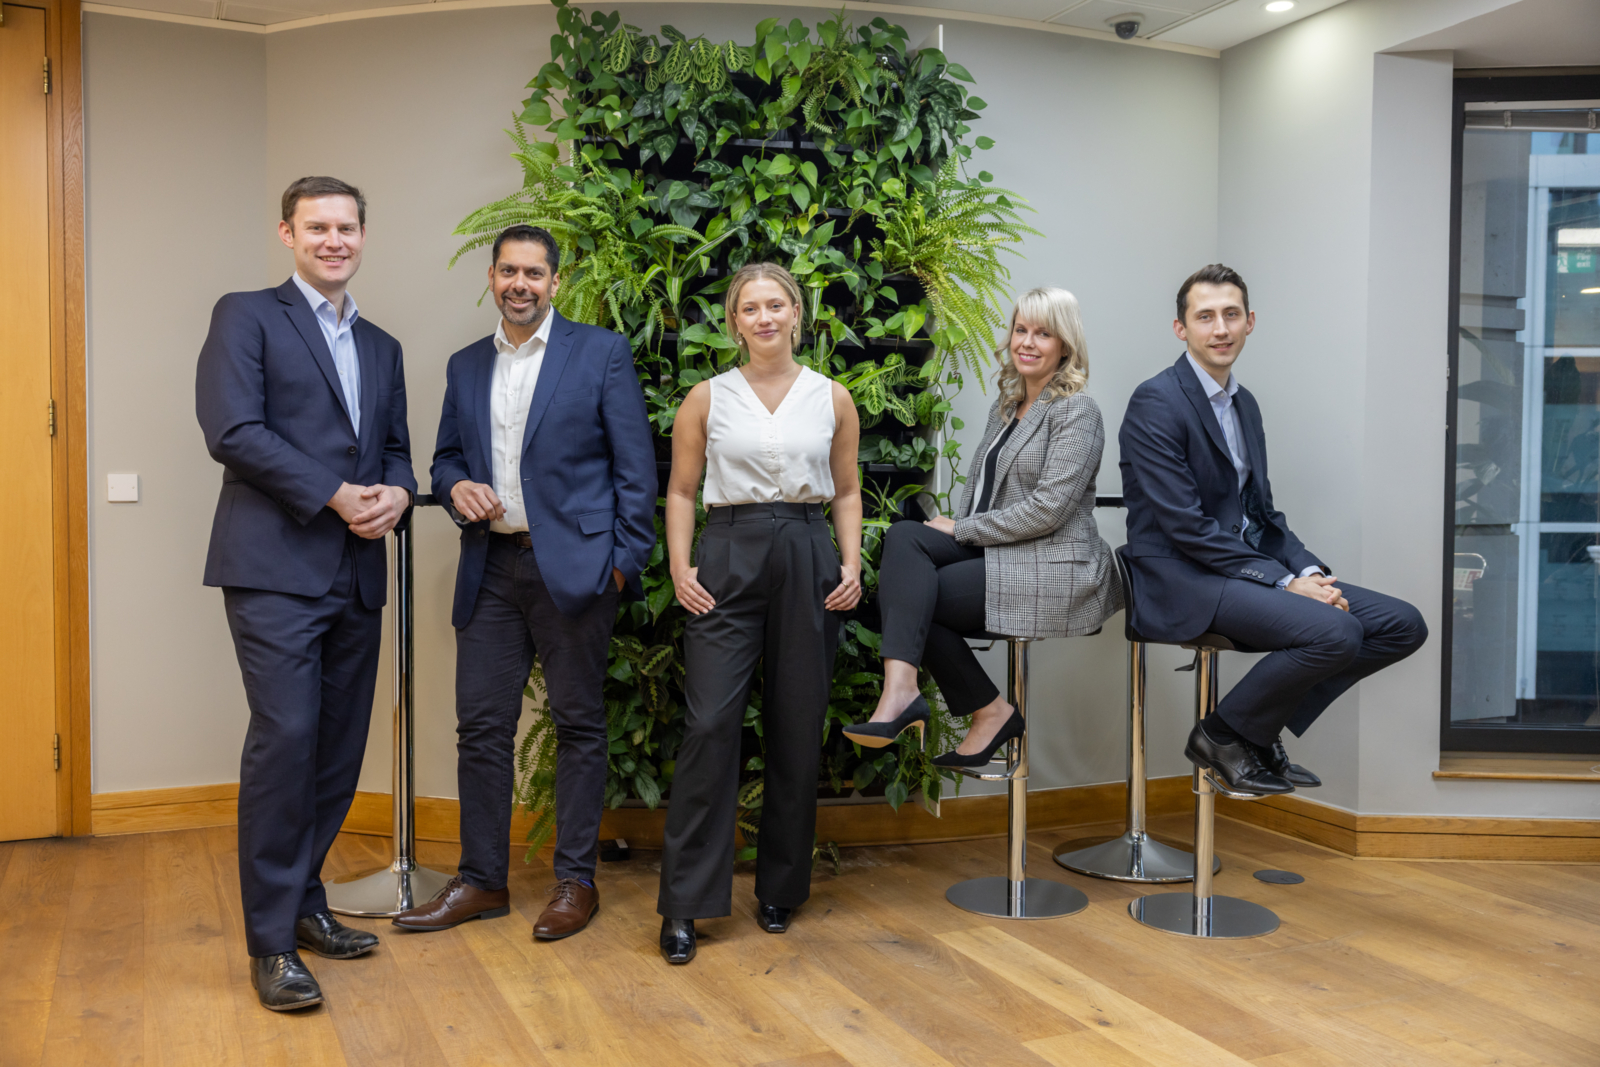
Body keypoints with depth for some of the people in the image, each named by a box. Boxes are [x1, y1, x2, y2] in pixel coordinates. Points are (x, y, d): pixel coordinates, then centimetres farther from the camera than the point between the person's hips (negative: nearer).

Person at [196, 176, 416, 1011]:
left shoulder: (381, 347, 21)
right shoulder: (246, 317, 2)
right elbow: (232, 431, -10)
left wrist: (395, 493, -3)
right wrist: (335, 494, -13)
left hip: (356, 573, 6)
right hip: (275, 568, -6)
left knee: (340, 747, 9)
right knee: (285, 738, -11)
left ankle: (303, 902, 24)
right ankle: (270, 942, -1)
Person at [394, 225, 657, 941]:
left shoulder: (602, 353, 1)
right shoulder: (466, 366, 15)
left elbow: (635, 466, -2)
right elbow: (445, 458, 21)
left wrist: (625, 560, -8)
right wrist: (456, 486, -3)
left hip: (573, 563, -4)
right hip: (492, 568, 5)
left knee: (578, 723, 3)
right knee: (481, 725, 6)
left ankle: (575, 881, 15)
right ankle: (481, 881, 18)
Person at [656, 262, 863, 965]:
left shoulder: (833, 399, 9)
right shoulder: (707, 398, 6)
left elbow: (847, 491, 13)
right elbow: (681, 491, 7)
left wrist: (852, 565, 0)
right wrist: (680, 567, -6)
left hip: (806, 563, 2)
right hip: (728, 559, -1)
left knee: (797, 731, 6)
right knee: (709, 725, -10)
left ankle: (780, 888, 22)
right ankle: (685, 904, -2)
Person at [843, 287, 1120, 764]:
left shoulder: (1076, 412, -8)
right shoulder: (1006, 405, 18)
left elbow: (1046, 510, -17)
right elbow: (979, 487, 20)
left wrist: (960, 529, -11)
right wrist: (954, 527, -2)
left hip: (1052, 572, -8)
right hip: (993, 550, 8)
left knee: (906, 596, -18)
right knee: (903, 536, -21)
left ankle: (990, 711, -10)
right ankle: (900, 689, -32)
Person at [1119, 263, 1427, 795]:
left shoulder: (1244, 402, 17)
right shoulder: (1156, 402, -11)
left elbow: (1261, 511, 18)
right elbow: (1186, 526, -17)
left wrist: (1309, 570, -1)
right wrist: (1284, 582, -17)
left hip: (1249, 566, 9)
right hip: (1182, 581, -9)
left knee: (1403, 624, -2)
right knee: (1334, 631, -28)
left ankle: (1262, 730, 6)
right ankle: (1222, 735, -4)